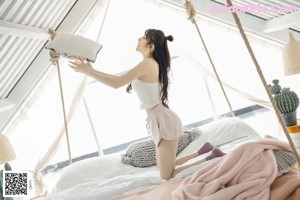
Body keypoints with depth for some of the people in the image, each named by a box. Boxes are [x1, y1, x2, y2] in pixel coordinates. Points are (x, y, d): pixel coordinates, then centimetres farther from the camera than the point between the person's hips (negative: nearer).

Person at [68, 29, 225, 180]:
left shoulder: (147, 64, -17)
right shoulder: (152, 64, 12)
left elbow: (116, 83, -19)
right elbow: (120, 79, 18)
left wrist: (88, 72, -11)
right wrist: (93, 70, 16)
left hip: (163, 120, -10)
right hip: (159, 120, 10)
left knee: (167, 176, 0)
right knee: (163, 167, 22)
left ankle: (210, 158, 1)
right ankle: (203, 151, 21)